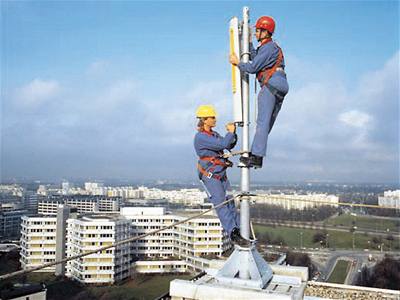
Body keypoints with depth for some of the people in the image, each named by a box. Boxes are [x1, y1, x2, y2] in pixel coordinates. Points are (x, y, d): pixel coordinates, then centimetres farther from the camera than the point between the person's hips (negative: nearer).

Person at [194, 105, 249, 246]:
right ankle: (233, 234, -8)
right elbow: (222, 144, -24)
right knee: (221, 205, -9)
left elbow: (230, 145, 15)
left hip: (221, 175, 9)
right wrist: (230, 132, -9)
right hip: (210, 175, -9)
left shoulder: (214, 134, 13)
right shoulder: (200, 137, -16)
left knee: (230, 204, 7)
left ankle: (237, 231, 12)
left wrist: (233, 133, -1)